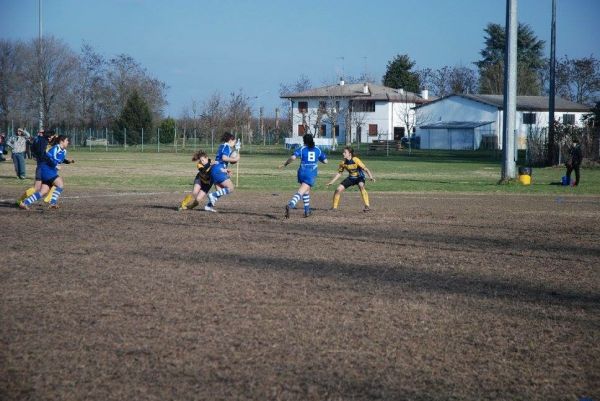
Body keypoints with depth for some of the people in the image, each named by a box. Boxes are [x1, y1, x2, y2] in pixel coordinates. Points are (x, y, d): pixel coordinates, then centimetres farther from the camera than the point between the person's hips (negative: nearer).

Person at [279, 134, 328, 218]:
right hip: (312, 174, -1)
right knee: (300, 192, -11)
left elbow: (293, 158, -14)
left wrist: (284, 164, -1)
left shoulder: (301, 149, 1)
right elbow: (325, 161, 12)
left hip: (302, 172, 1)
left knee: (306, 191, 25)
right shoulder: (318, 150, 7)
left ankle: (307, 211, 26)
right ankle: (290, 205, -37)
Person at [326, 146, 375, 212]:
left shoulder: (356, 160, -26)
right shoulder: (343, 163, -11)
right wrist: (331, 182, -1)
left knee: (361, 186, -37)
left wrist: (371, 177, -41)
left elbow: (365, 169, -27)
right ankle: (334, 207, 12)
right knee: (338, 189, -6)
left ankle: (367, 206, -35)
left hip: (359, 177, -5)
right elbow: (339, 173, 3)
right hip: (351, 178, 5)